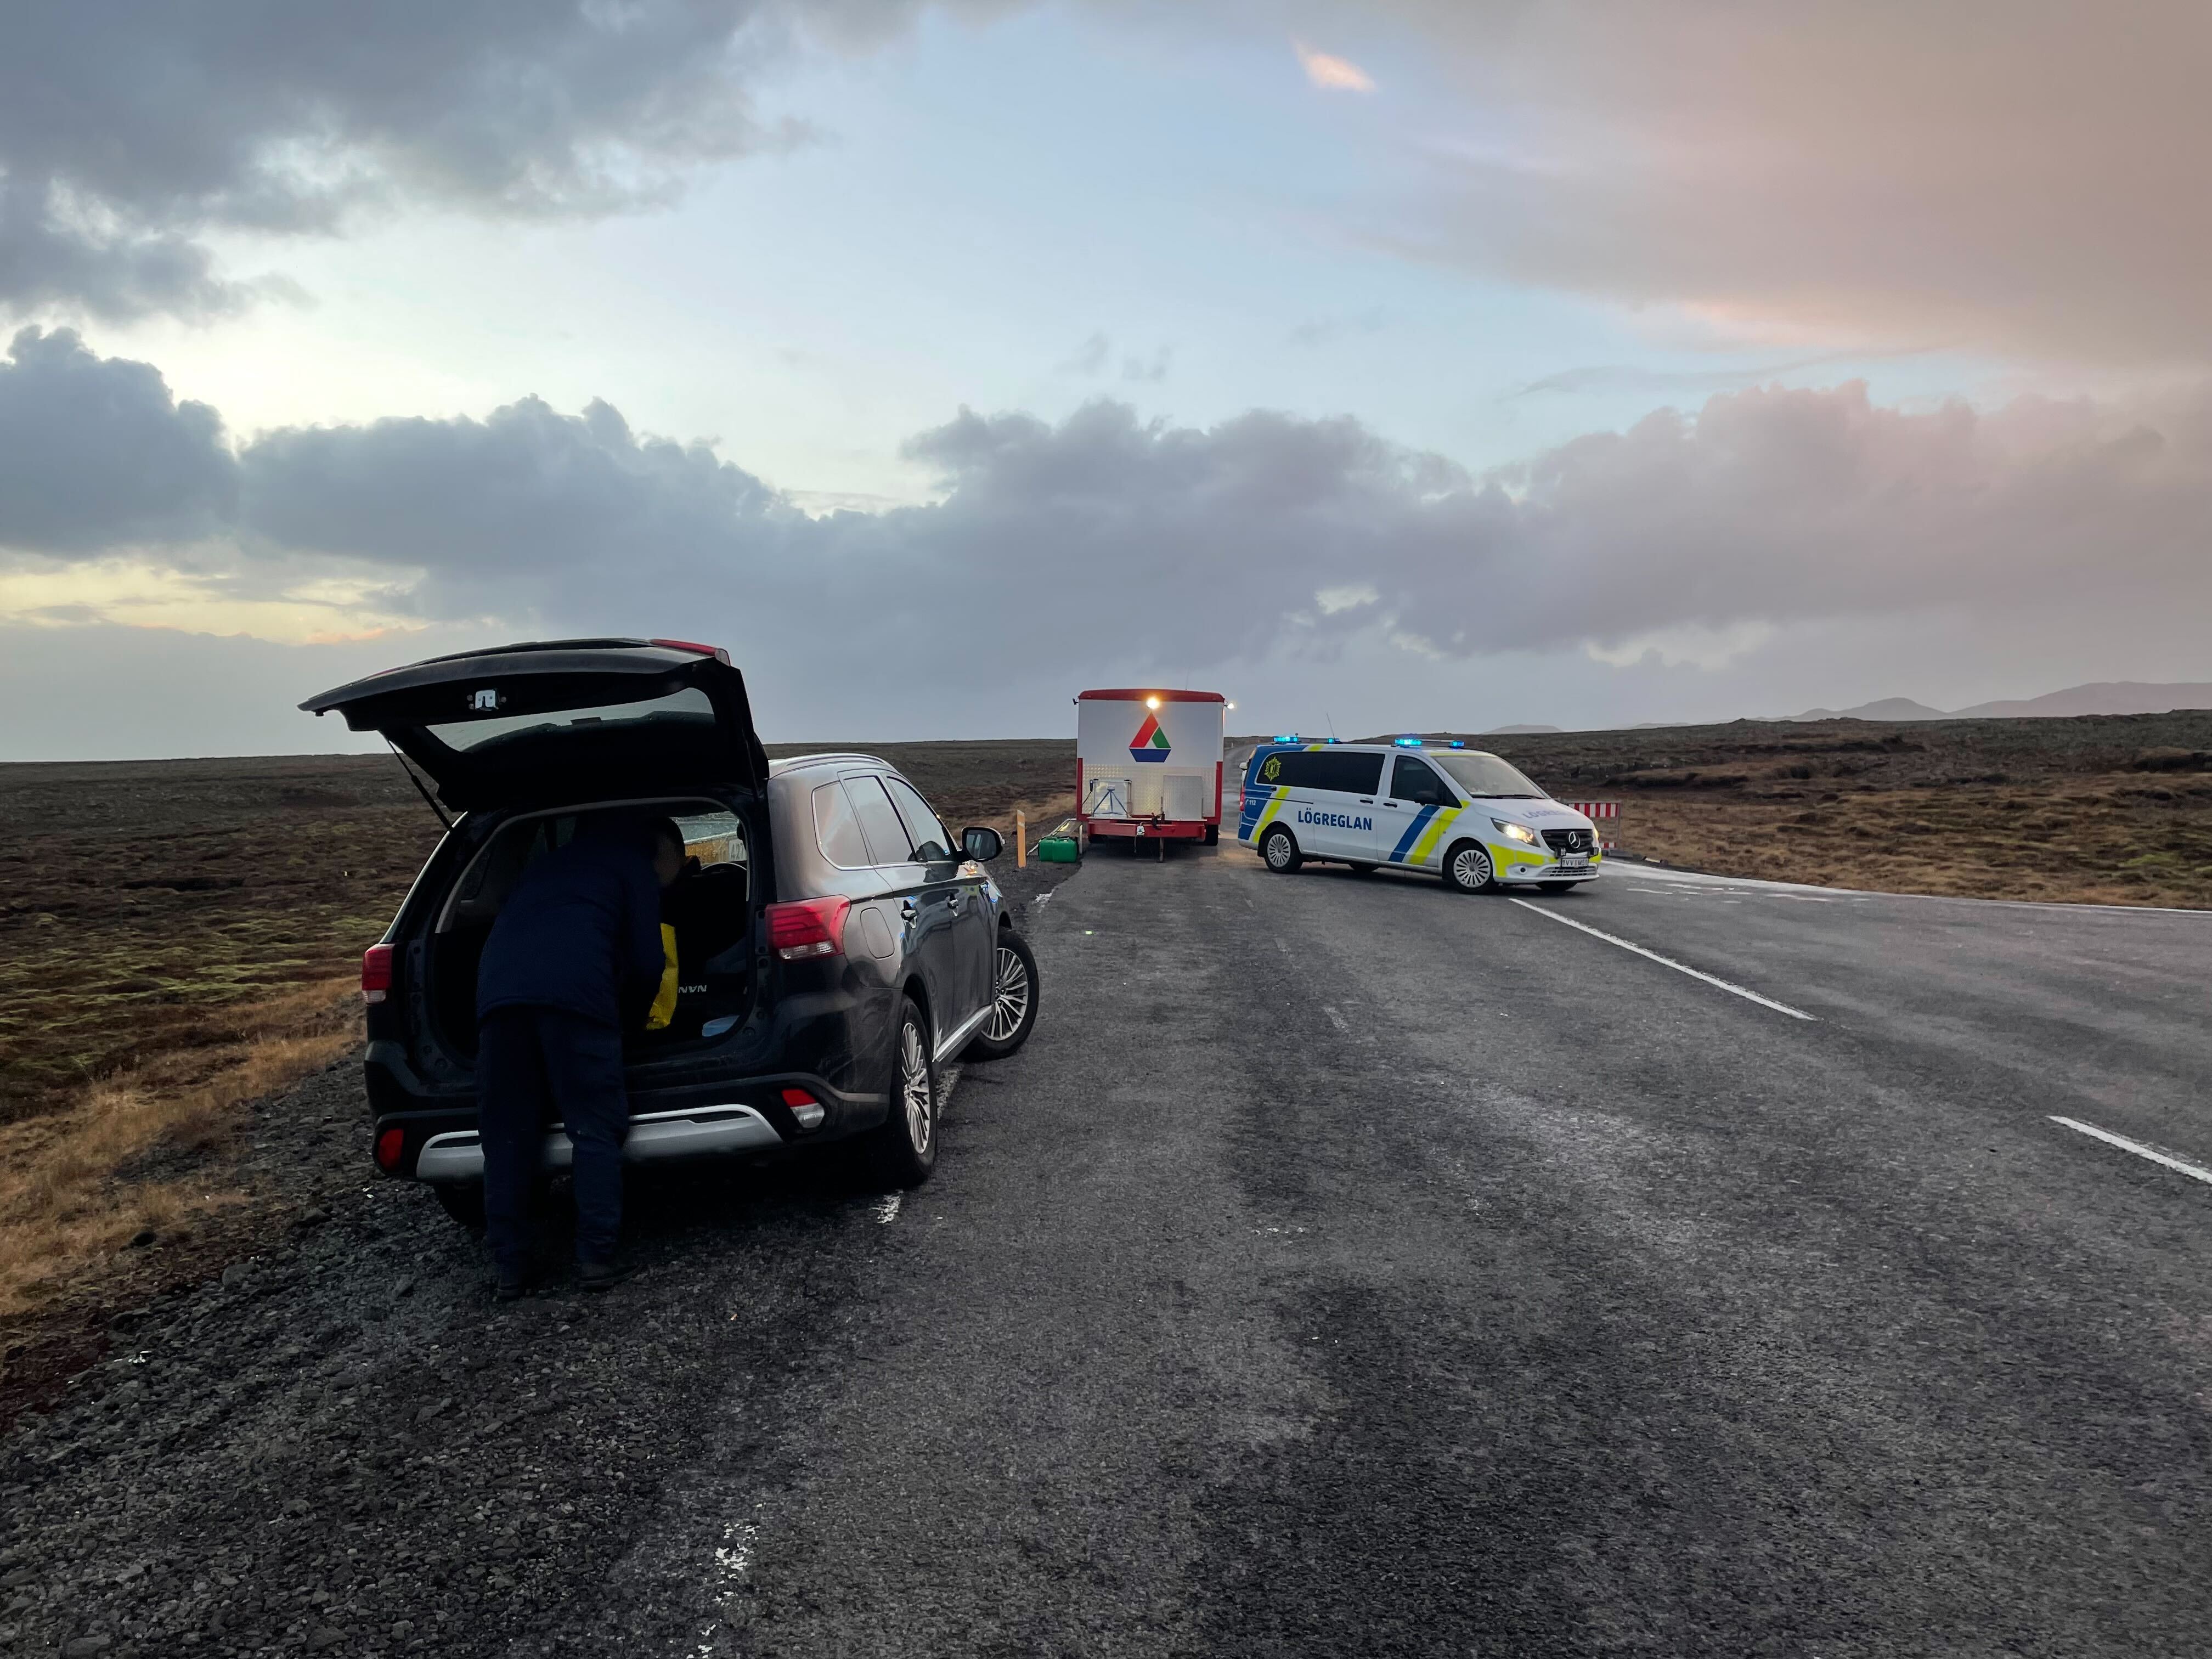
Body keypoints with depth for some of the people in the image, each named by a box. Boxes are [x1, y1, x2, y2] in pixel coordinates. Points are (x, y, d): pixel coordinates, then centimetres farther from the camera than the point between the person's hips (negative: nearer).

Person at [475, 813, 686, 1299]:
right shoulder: (634, 864, 18)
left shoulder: (553, 862, 38)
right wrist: (627, 1019, 29)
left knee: (507, 1137, 9)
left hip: (498, 991, 6)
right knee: (596, 1130, 2)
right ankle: (596, 1258, -2)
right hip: (574, 994, -5)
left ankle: (510, 1268, 9)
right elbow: (647, 963, 10)